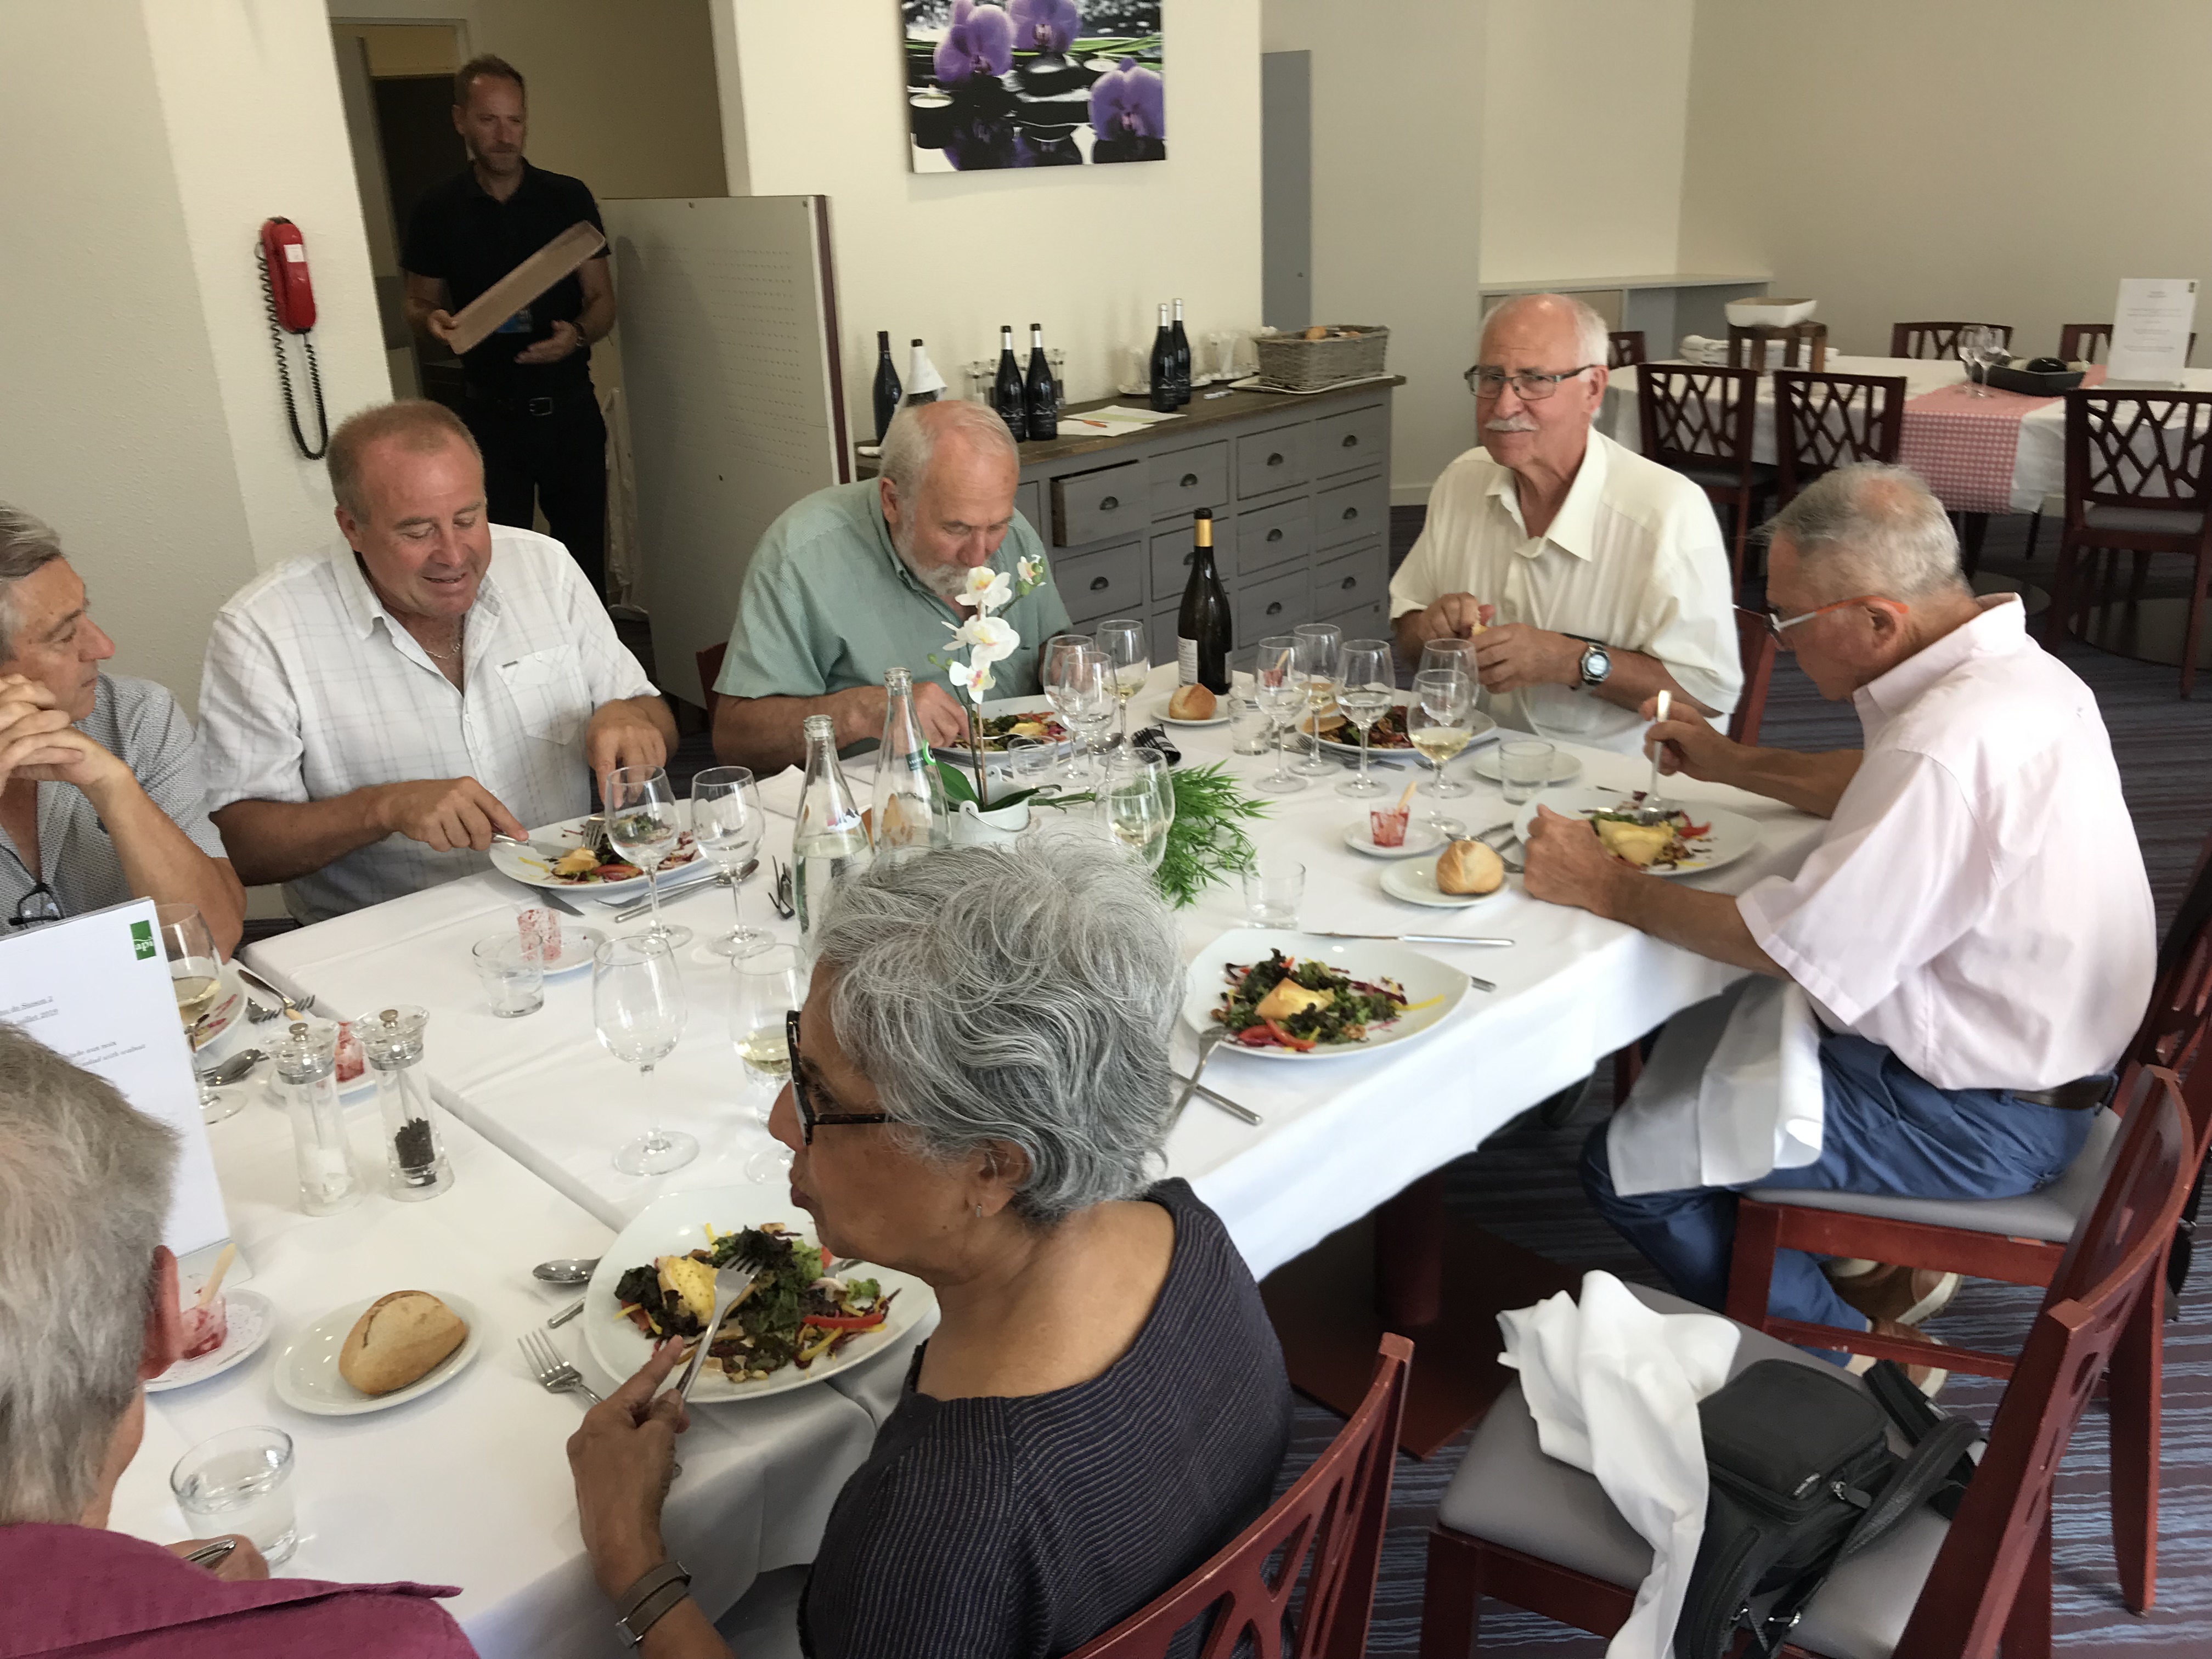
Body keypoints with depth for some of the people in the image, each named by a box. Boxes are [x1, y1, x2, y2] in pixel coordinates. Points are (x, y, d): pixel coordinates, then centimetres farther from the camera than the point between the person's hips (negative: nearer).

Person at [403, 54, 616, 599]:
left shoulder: (568, 198, 3)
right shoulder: (437, 211, 4)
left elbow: (602, 301, 4)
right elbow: (418, 304, 12)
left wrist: (577, 335, -18)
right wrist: (433, 321, -12)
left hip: (569, 406, 1)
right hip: (490, 414, 0)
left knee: (584, 553, 2)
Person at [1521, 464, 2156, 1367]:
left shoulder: (1954, 747, -32)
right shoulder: (2006, 662, 1)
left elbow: (1799, 947, -27)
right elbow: (1880, 789, 21)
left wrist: (1609, 888, -17)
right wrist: (1737, 764, 16)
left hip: (1978, 1121, -10)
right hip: (2028, 1049, 10)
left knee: (1625, 1162, -7)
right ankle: (1878, 1266, 25)